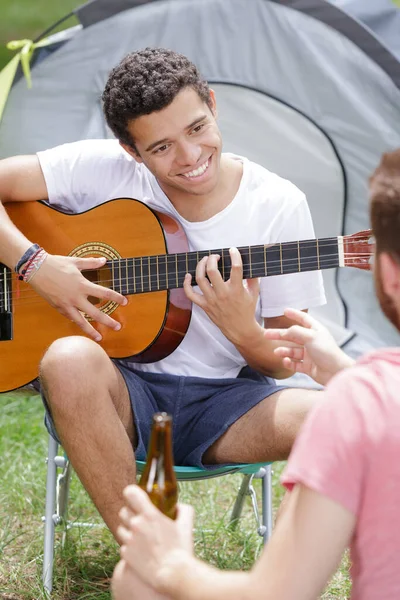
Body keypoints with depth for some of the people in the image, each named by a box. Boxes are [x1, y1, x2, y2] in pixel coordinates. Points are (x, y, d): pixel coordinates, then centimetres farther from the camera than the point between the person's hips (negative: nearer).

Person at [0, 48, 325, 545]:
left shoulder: (280, 205, -4)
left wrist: (242, 330, -22)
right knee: (70, 361, -38)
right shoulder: (103, 170, -6)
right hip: (123, 394, 0)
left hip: (225, 401, 0)